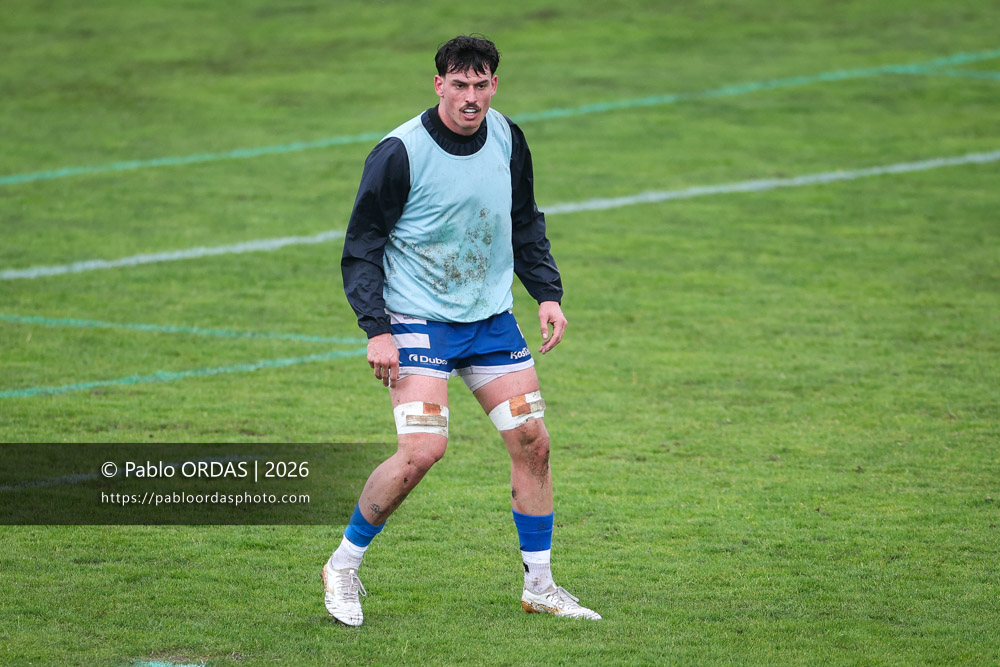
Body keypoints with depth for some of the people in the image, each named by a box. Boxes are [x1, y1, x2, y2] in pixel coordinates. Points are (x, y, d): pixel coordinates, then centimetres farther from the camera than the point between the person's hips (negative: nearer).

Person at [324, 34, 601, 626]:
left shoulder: (507, 139, 1)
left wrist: (548, 294, 5)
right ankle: (343, 566, 0)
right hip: (419, 321, -6)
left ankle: (539, 585, 15)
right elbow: (362, 247, -10)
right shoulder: (400, 153, -17)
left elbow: (526, 223, 16)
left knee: (532, 441, 2)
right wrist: (376, 329, -18)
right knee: (422, 450, -19)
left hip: (491, 317, 6)